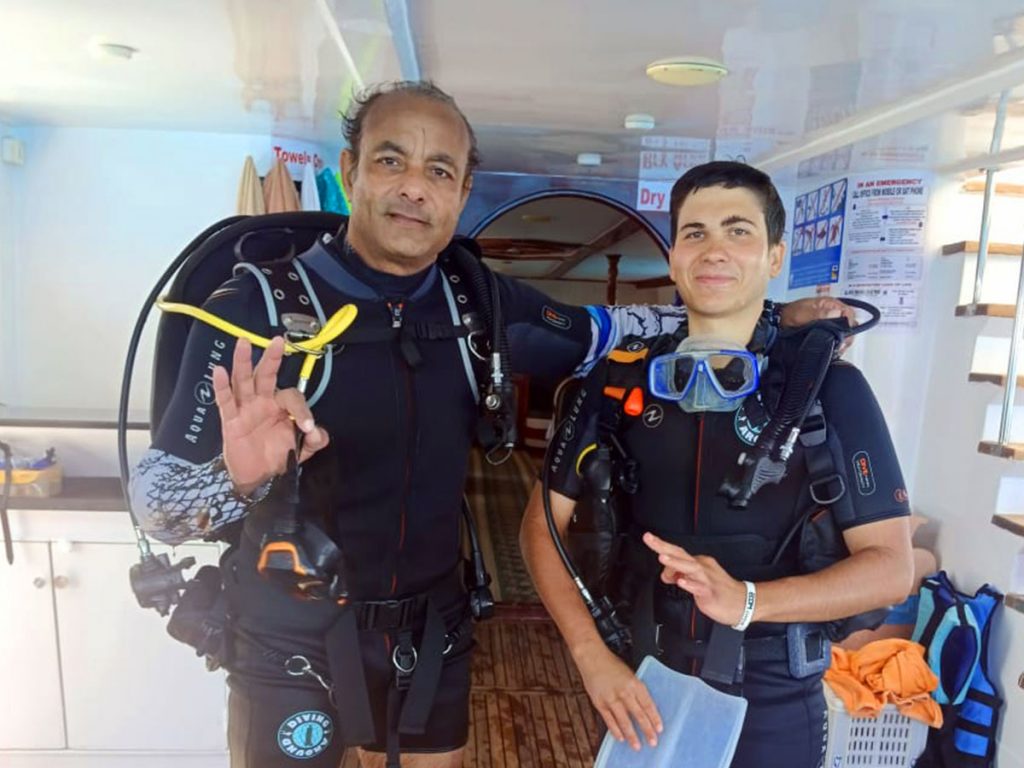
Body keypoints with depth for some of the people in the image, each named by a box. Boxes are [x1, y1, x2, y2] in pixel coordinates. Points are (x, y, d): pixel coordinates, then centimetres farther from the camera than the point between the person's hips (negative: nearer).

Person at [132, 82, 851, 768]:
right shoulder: (258, 304, -18)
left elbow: (605, 332, 7)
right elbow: (156, 498, -17)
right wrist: (235, 477, -40)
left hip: (431, 633, 4)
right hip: (292, 646, -3)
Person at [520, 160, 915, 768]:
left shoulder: (831, 387, -11)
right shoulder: (622, 377, -6)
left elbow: (890, 566, -11)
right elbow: (544, 522, -3)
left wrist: (745, 600, -26)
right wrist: (592, 655, -15)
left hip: (771, 703, -1)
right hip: (640, 685, 2)